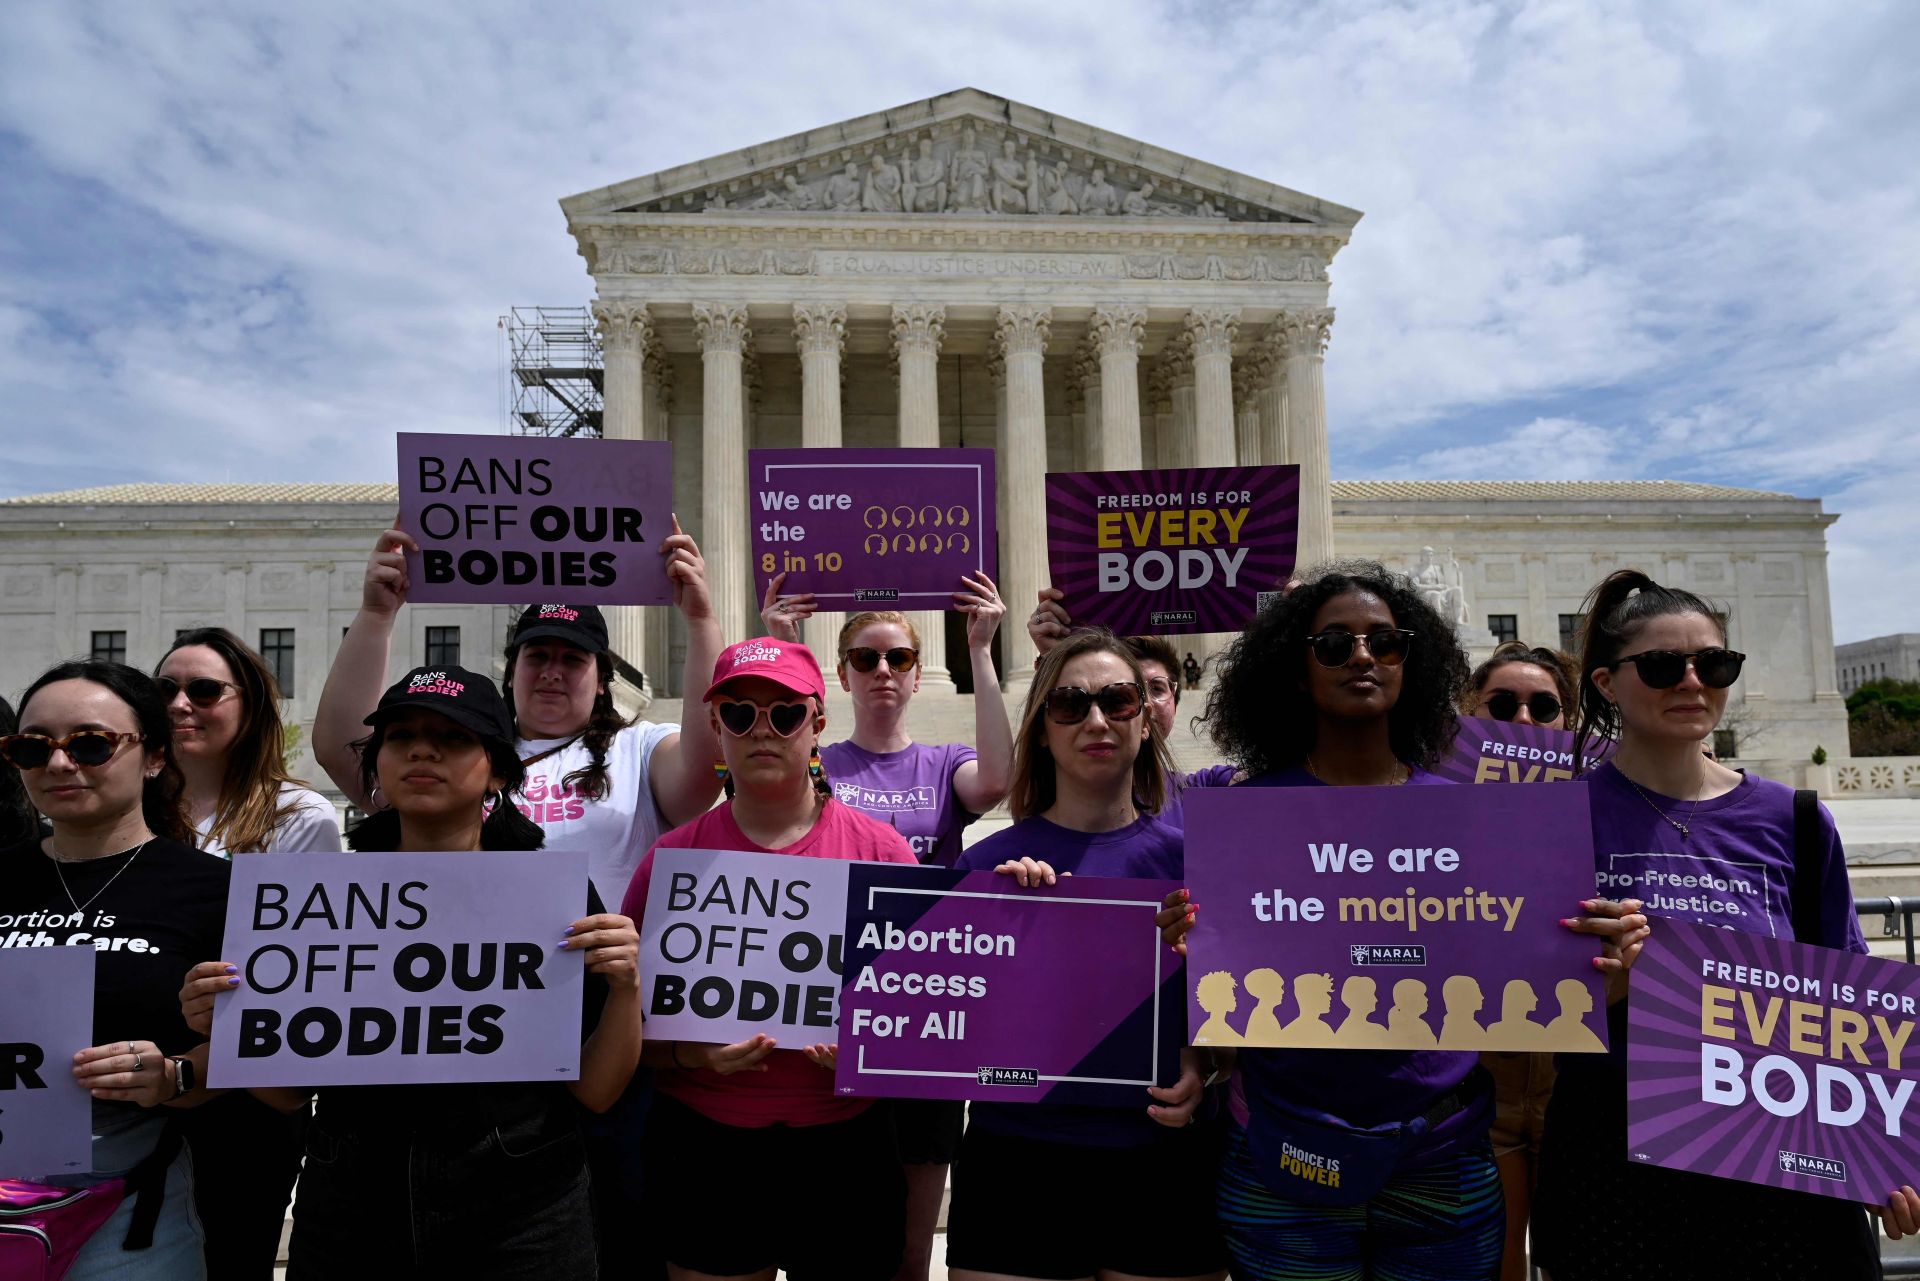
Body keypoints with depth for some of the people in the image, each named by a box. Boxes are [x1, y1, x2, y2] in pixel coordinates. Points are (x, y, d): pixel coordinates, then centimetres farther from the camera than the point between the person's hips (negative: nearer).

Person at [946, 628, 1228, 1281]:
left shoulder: (1189, 858, -1)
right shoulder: (986, 864, -3)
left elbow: (1225, 1006, 7)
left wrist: (1200, 1068, -13)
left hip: (1164, 1167, 1)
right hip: (1016, 1164, -1)